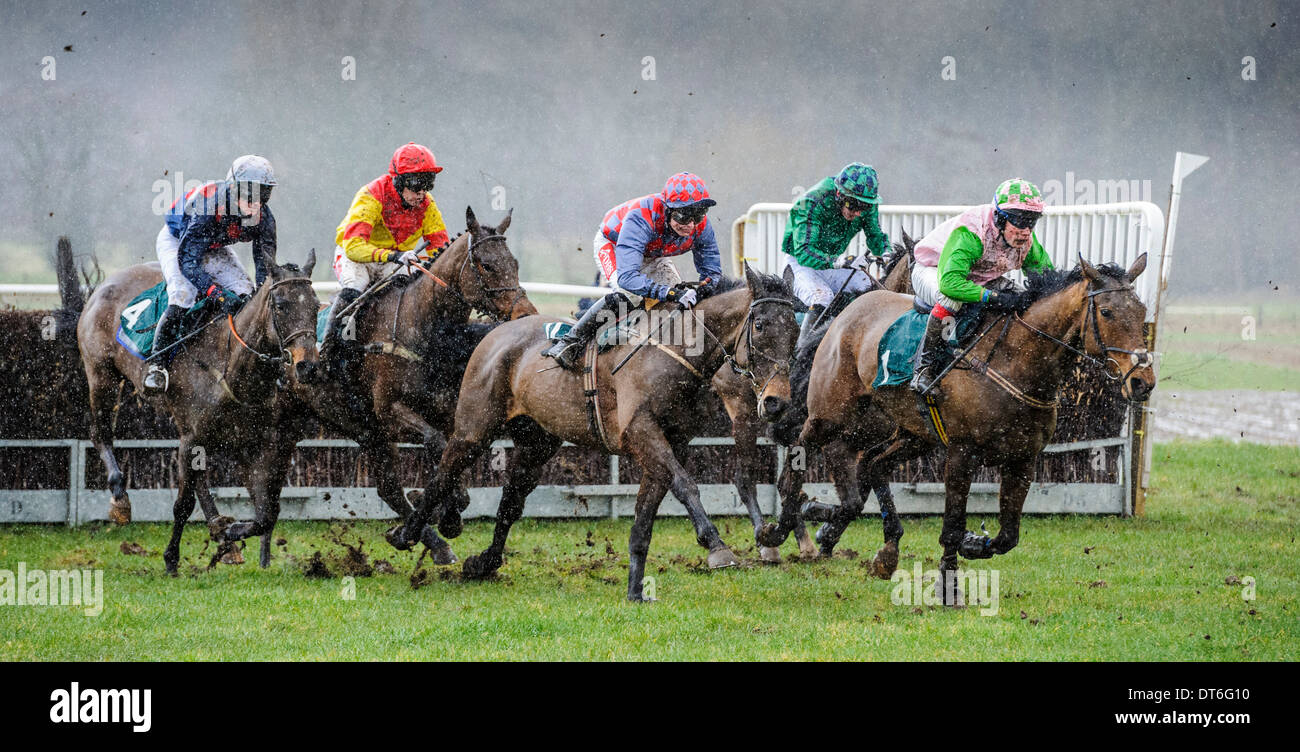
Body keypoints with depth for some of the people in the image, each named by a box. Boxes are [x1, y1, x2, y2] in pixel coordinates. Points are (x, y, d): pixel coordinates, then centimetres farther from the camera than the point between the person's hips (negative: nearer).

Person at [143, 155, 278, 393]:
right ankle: (156, 364, -23)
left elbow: (265, 266, -17)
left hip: (214, 248, 6)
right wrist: (218, 294, -50)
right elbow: (187, 260, -40)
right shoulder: (208, 206, -41)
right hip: (176, 240, -6)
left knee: (245, 295, -12)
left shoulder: (264, 219, -24)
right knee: (183, 295, -27)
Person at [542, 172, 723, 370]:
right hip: (611, 244, -6)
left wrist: (705, 288, -45)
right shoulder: (641, 219, -46)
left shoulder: (701, 225, -30)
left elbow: (713, 272, -19)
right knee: (629, 295, -32)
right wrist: (670, 293, -63)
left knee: (683, 298, -10)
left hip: (653, 255, 6)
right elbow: (627, 277, -52)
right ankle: (570, 342, -22)